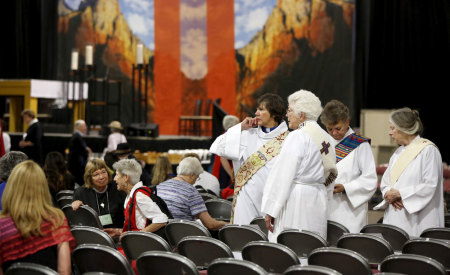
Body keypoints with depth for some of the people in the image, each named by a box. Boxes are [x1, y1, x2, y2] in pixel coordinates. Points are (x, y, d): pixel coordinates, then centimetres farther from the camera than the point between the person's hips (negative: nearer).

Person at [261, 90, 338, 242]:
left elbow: (283, 176, -15)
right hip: (318, 203, 8)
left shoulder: (297, 137, -13)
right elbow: (330, 177, 16)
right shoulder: (326, 138, 11)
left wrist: (270, 210, -13)